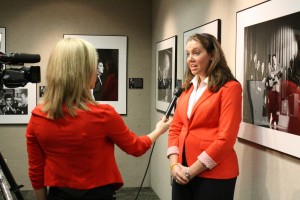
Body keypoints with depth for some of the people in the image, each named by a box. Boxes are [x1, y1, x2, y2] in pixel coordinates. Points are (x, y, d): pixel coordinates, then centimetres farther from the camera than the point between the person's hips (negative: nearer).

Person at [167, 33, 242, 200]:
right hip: (182, 174, 6)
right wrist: (174, 164, -5)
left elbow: (226, 138, -15)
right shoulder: (188, 88, 12)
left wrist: (192, 171, -13)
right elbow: (176, 128, 10)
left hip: (214, 175, -6)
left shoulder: (230, 88, -9)